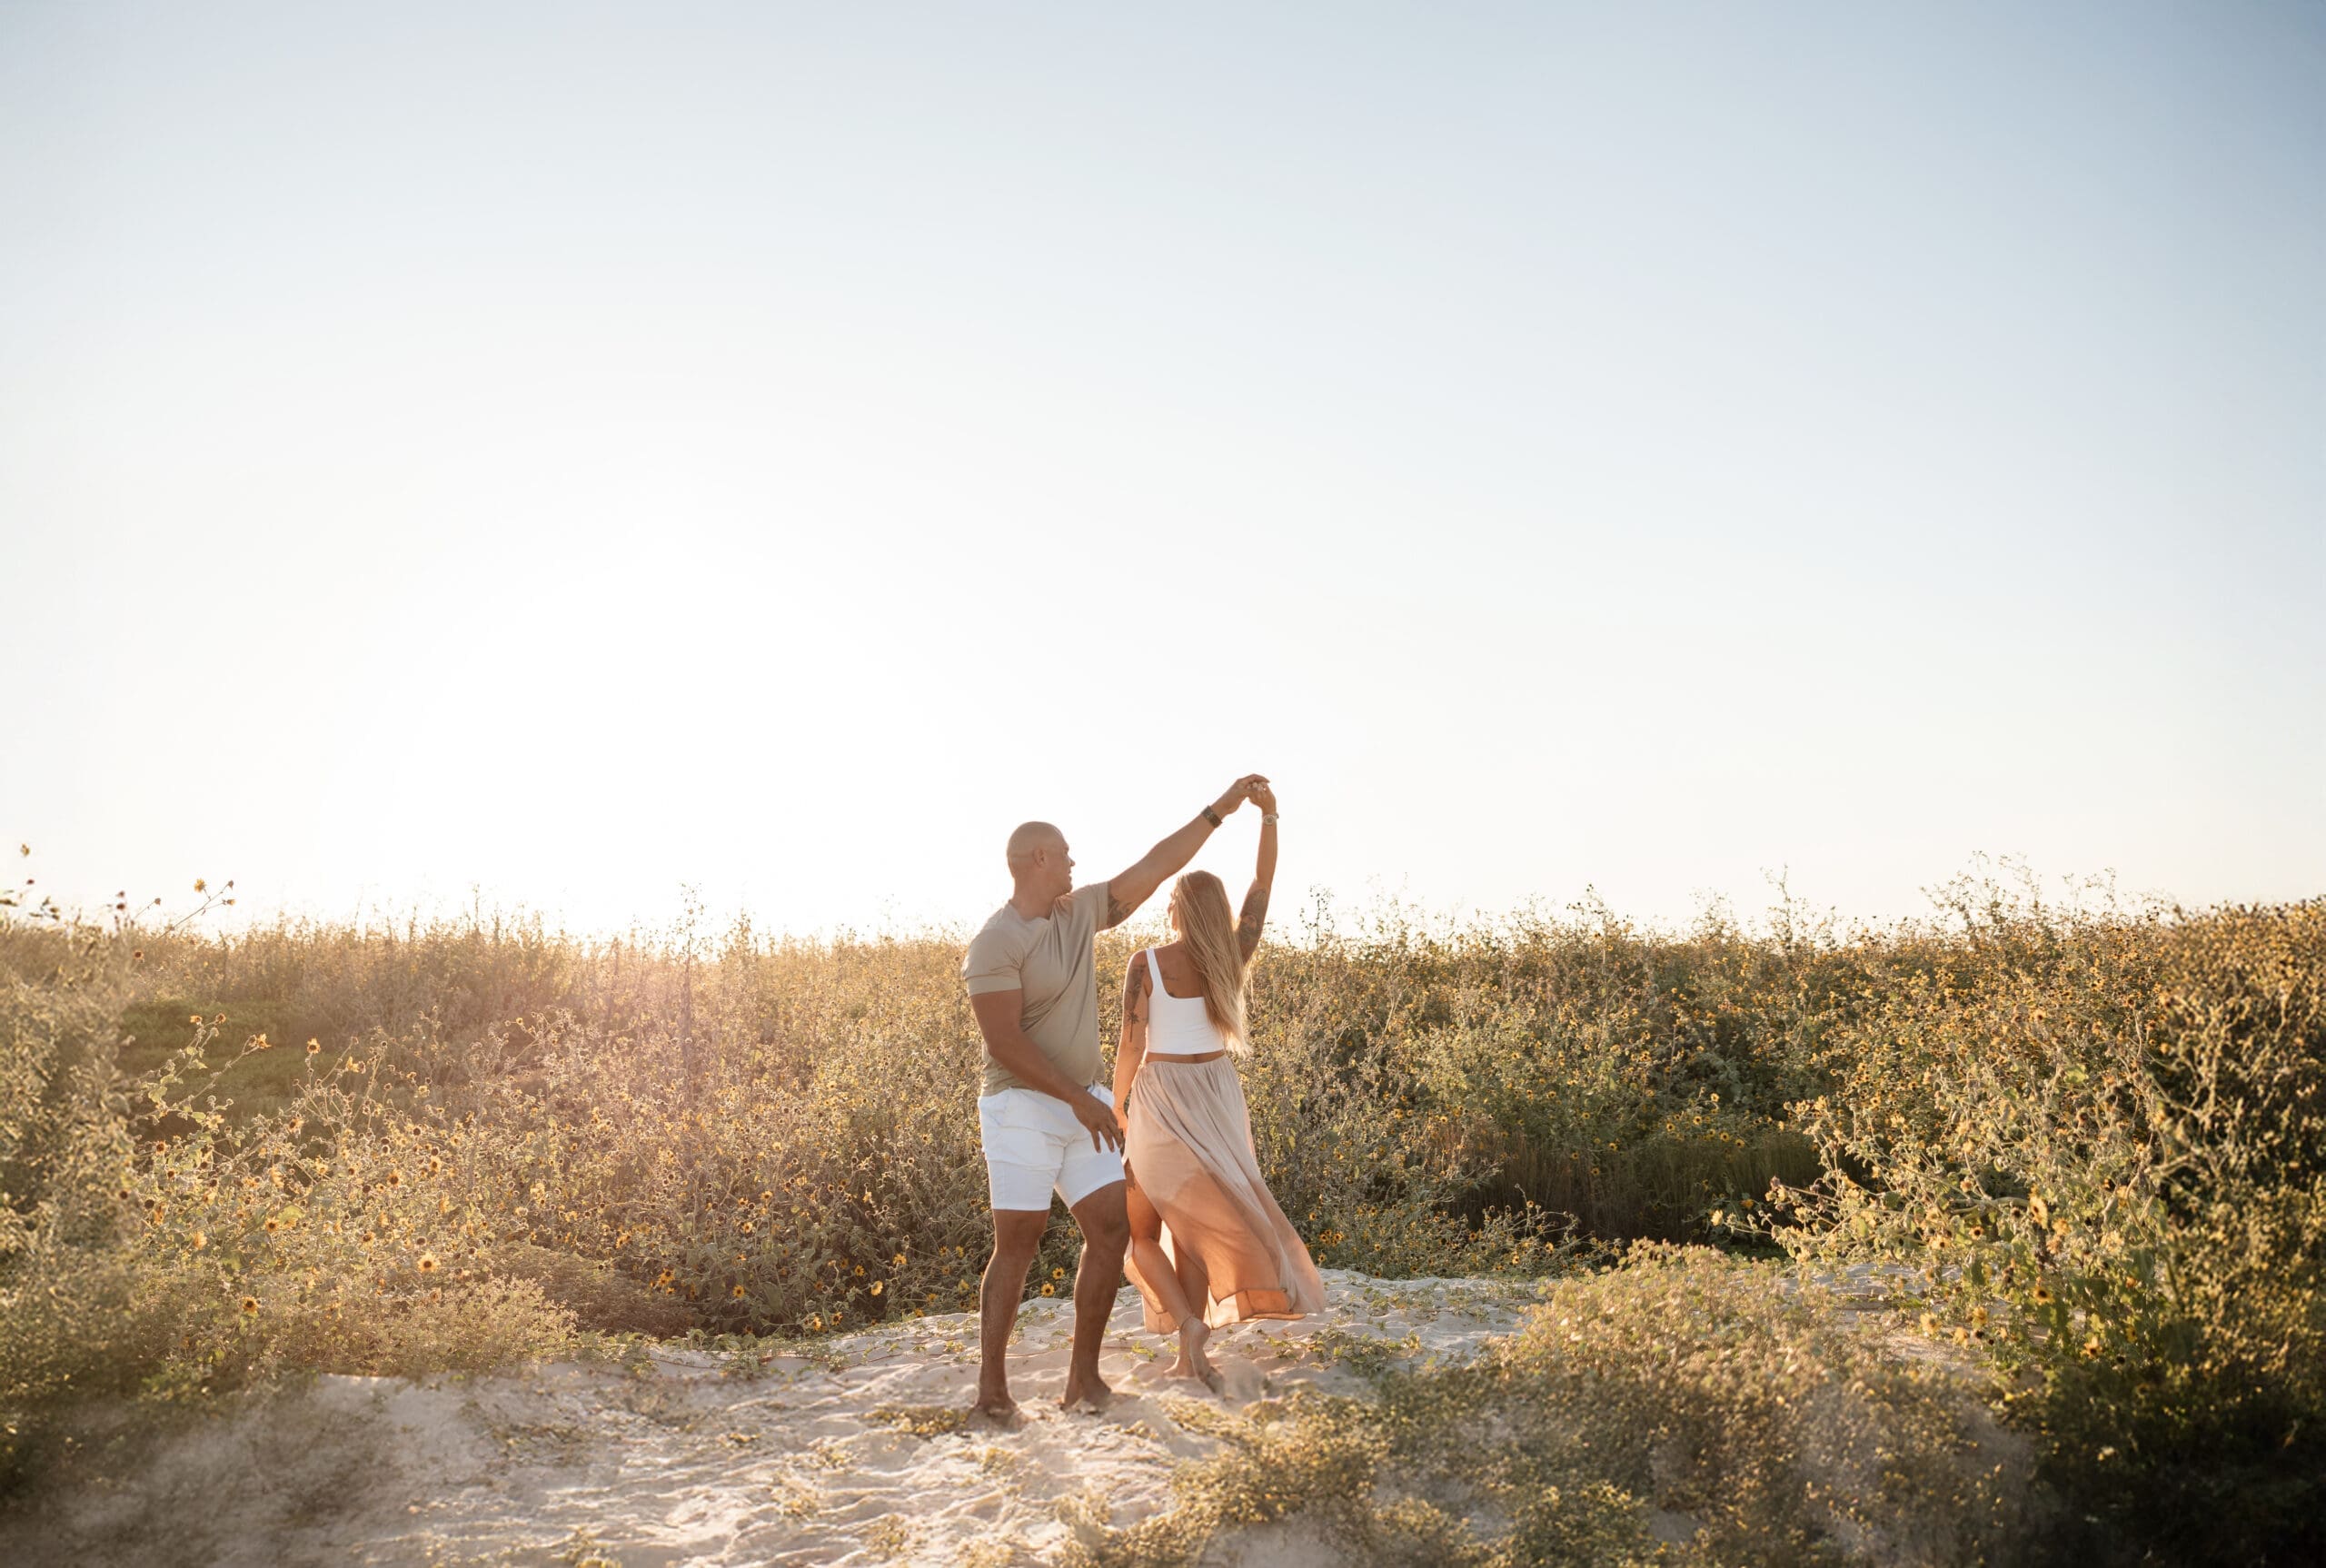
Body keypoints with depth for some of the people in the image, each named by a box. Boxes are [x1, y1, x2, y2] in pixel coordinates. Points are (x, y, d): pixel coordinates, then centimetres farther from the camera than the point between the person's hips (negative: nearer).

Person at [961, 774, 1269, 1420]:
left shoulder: (1080, 912, 9)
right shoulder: (994, 944, -14)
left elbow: (1155, 867, 12)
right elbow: (1004, 1041, -20)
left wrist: (1219, 809, 11)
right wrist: (1080, 1100, -21)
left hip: (1082, 1105, 7)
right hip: (1022, 1108, -7)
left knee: (1110, 1225, -1)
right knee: (1017, 1243, -6)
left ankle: (1084, 1374, 8)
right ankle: (991, 1385, 4)